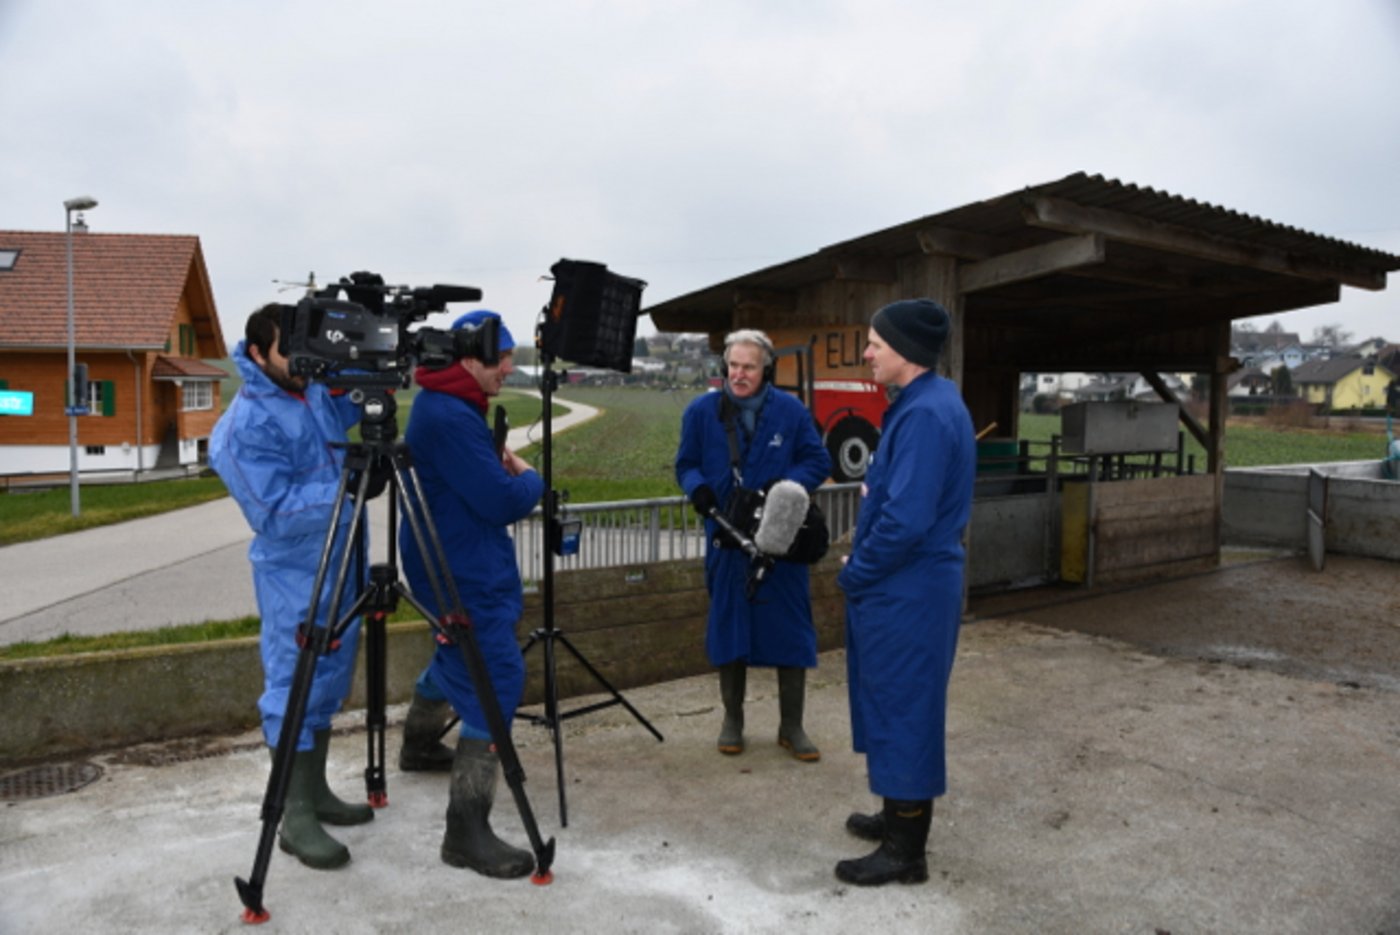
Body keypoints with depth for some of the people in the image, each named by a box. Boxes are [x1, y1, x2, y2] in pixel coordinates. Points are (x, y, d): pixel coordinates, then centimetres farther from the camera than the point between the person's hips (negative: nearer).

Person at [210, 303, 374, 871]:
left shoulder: (318, 390, 3)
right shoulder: (247, 426, -19)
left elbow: (357, 401, 26)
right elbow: (275, 512, -23)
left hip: (341, 561, 8)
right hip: (294, 573, -8)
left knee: (329, 682, 16)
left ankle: (316, 792, 29)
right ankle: (295, 818, 10)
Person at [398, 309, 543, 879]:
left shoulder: (444, 406, 12)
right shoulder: (449, 416, -22)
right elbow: (502, 502, -24)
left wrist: (503, 468, 2)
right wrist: (531, 478, -4)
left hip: (459, 565, 11)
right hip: (461, 573, -11)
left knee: (461, 657, 29)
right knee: (496, 685, -12)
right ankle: (467, 830, -8)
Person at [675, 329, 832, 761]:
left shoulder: (791, 410, -3)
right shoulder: (702, 411, 0)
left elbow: (818, 462, 1)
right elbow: (686, 464, 7)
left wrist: (786, 485, -18)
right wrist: (698, 488, -16)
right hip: (727, 540, 1)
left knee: (790, 629, 5)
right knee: (728, 626, 10)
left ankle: (791, 726, 21)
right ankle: (732, 720, 28)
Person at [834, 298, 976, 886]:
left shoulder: (926, 413, -22)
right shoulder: (923, 403, 11)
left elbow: (907, 519, -27)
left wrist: (854, 574, -13)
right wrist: (862, 564, 11)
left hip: (907, 591, -10)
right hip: (903, 585, 10)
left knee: (904, 709, 1)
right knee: (895, 704, 20)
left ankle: (905, 852, 16)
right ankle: (900, 817, 36)